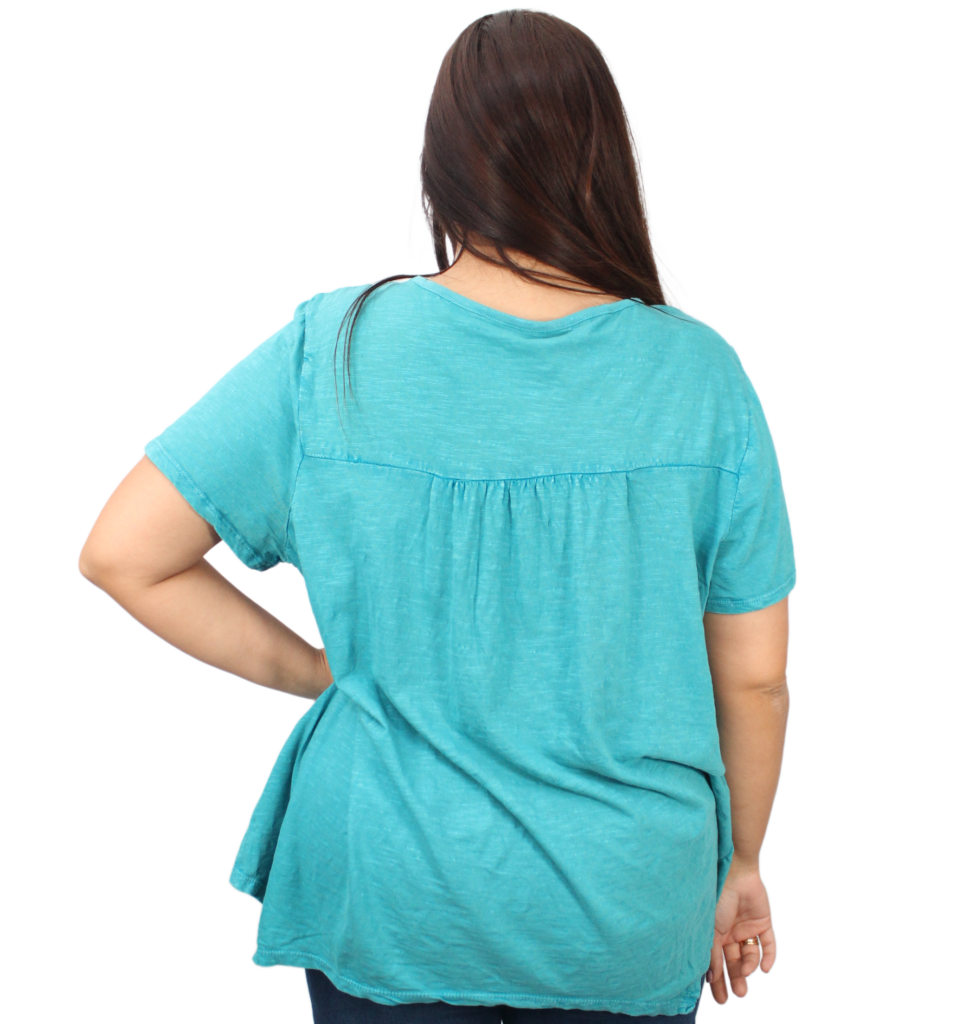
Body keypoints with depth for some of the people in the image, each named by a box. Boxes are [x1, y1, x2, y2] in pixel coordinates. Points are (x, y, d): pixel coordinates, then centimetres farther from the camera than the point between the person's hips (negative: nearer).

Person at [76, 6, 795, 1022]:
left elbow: (121, 556, -10)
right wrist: (742, 864, 10)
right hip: (630, 918, 1)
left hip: (386, 899, 0)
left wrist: (326, 674, -1)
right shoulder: (700, 374, -13)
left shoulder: (328, 350, -13)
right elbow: (754, 677, -7)